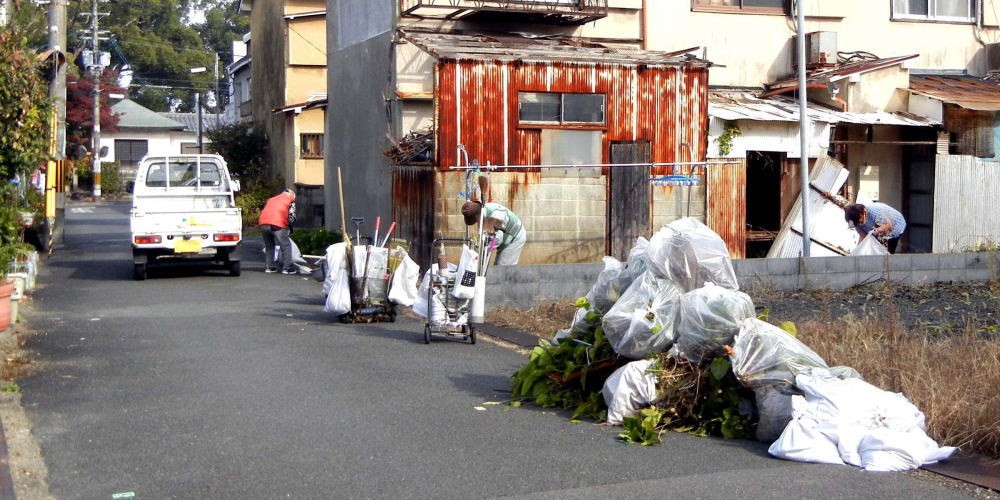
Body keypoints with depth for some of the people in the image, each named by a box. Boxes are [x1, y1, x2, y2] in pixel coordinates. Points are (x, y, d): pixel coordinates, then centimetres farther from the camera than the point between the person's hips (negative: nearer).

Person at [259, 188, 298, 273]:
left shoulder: (271, 199, 33)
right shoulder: (290, 201, 16)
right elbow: (291, 216, 6)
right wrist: (289, 227, 21)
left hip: (263, 223, 5)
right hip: (277, 224, -5)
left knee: (269, 246, 23)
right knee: (286, 246, 6)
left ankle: (268, 267, 23)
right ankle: (286, 268, 3)